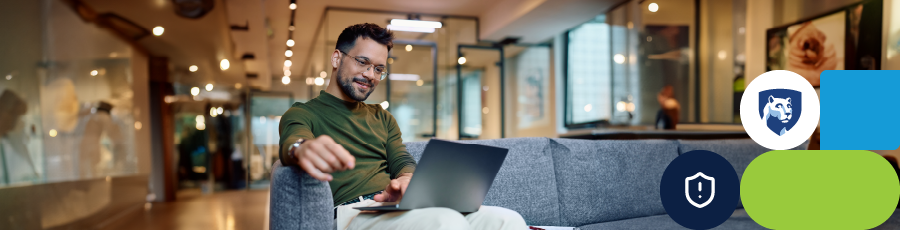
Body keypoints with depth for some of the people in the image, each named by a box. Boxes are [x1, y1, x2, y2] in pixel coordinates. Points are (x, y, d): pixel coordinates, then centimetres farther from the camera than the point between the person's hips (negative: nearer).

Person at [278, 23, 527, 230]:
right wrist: (302, 148, -41)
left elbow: (403, 162, 14)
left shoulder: (382, 117, 28)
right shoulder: (302, 114, 10)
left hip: (397, 207, 6)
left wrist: (405, 181, -13)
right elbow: (292, 140, -13)